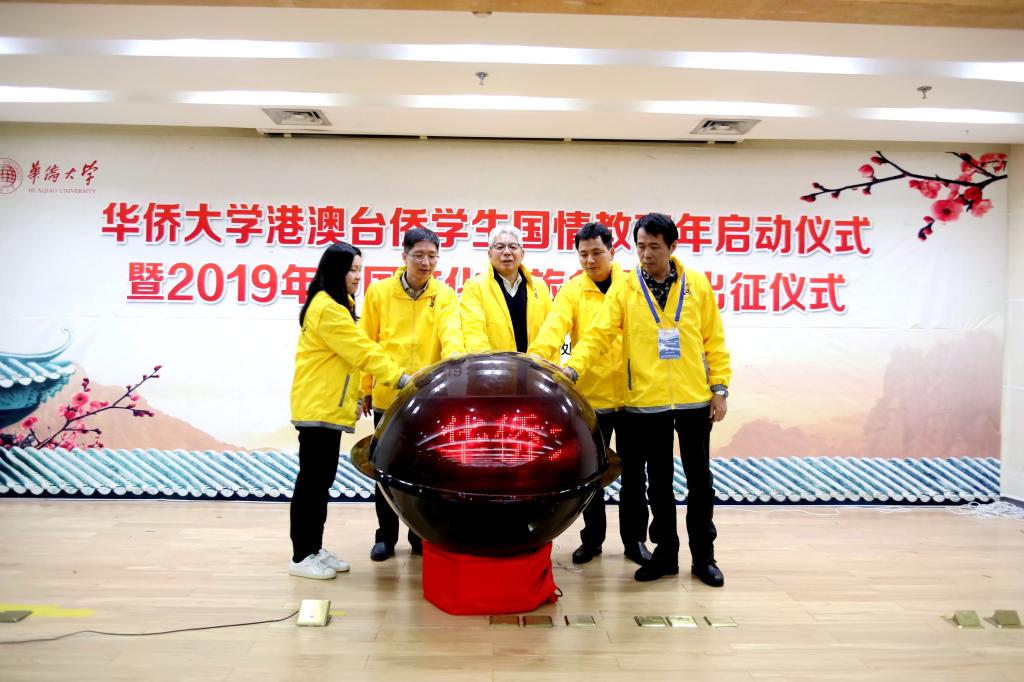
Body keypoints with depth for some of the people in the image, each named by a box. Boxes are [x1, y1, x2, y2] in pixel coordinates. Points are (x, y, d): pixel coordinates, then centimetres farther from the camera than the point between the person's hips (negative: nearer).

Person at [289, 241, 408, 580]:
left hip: (327, 406, 10)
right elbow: (361, 350, -19)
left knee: (323, 480, 12)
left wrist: (359, 393, 13)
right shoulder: (326, 308, -15)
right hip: (317, 407, -10)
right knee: (311, 480, -5)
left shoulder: (336, 305, 19)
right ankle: (301, 556, 3)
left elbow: (351, 353, 19)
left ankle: (315, 549, 20)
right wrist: (399, 377, -18)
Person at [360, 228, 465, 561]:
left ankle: (421, 536, 26)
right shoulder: (379, 292, 0)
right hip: (387, 396, 0)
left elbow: (451, 333, -17)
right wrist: (366, 389, 4)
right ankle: (386, 536, 25)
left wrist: (454, 358, -38)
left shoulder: (445, 296, -1)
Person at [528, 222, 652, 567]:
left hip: (632, 395, 0)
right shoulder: (572, 291, -1)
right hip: (590, 397, 0)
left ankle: (634, 540, 26)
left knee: (633, 472, 11)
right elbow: (553, 329, -17)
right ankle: (592, 538, 28)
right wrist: (537, 358, -35)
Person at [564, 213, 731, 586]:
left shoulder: (698, 285, 2)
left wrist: (720, 388, -1)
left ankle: (703, 556, 26)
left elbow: (714, 340, 4)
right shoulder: (624, 289, -2)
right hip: (647, 402, 0)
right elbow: (597, 335, -9)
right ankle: (666, 554, 27)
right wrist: (573, 367, -24)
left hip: (694, 400, 1)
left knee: (699, 481, 11)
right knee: (659, 484, 12)